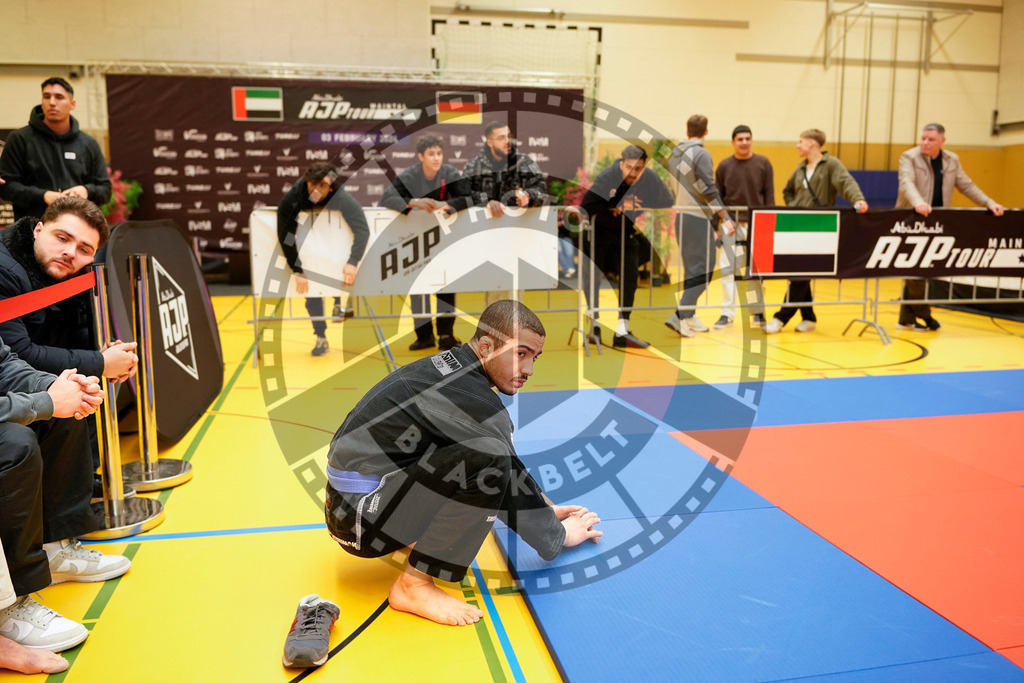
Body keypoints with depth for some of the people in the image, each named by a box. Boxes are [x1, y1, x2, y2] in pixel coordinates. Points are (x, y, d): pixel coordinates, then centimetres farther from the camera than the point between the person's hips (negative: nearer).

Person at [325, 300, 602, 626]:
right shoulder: (471, 400, -23)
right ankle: (414, 586, -17)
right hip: (358, 521, -10)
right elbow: (510, 487, -14)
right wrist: (558, 536, 2)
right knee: (487, 462, -29)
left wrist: (546, 509, 18)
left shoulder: (450, 366, 6)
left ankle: (416, 533, 13)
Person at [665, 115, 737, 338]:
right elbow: (709, 190, -15)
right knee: (702, 269, -5)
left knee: (692, 269, 15)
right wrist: (725, 217, -13)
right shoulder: (701, 154, -10)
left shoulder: (674, 153, 13)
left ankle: (689, 316, 19)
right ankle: (680, 316, -13)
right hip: (697, 217, -8)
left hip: (678, 216, 8)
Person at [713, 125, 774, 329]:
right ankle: (727, 313, 6)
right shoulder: (724, 166, 4)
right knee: (728, 268, -2)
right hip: (731, 224, 0)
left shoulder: (763, 163, 3)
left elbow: (769, 196, 4)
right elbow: (717, 198, 6)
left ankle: (758, 311, 18)